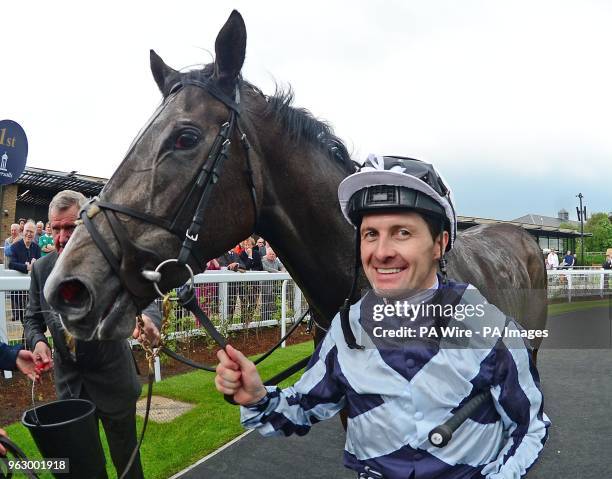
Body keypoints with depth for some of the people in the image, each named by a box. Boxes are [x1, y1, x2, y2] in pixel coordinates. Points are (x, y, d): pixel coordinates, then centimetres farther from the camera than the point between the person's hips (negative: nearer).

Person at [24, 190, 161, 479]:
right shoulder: (41, 268, -4)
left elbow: (145, 301, -25)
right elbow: (33, 318, 5)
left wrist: (148, 319, -49)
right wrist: (38, 341, -17)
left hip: (112, 377, -3)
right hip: (69, 379, 4)